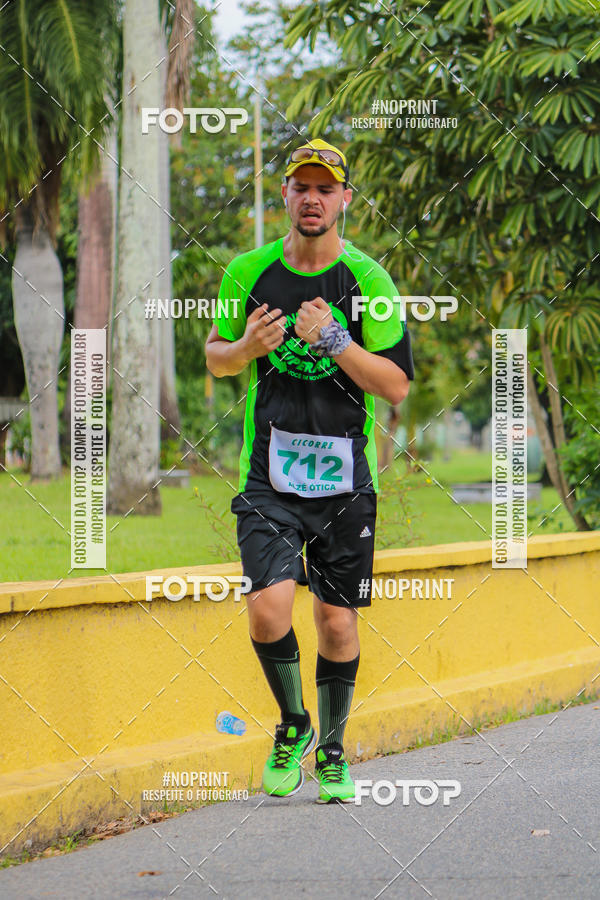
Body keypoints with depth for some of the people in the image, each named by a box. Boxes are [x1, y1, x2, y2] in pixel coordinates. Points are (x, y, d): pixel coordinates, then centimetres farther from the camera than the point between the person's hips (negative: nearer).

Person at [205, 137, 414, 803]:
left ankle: (331, 750, 25)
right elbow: (215, 359, 16)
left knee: (337, 622, 5)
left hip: (345, 475, 0)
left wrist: (334, 339, -17)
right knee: (268, 609, -17)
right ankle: (292, 724, 9)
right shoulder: (249, 272, 3)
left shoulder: (367, 279, -2)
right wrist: (247, 346, -7)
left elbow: (396, 385, -4)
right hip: (268, 474, 0)